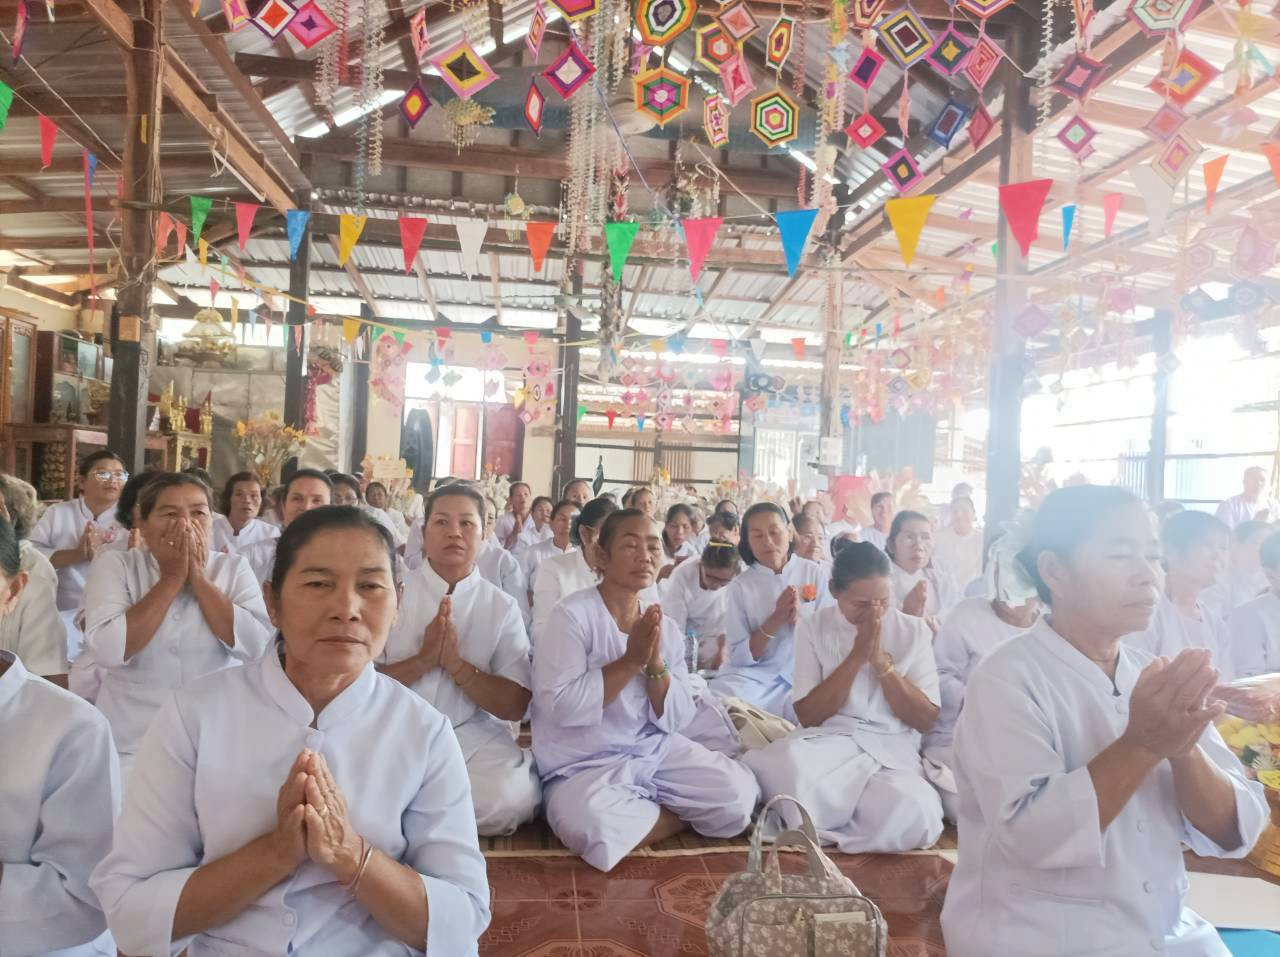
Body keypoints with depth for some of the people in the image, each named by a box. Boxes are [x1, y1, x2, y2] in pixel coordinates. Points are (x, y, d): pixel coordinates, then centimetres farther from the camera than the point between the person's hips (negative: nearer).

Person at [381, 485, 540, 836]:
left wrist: (455, 663, -17)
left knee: (511, 799, -28)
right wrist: (423, 659, -19)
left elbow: (516, 706, -3)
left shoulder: (503, 607, 2)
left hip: (474, 737, 1)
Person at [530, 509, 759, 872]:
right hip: (581, 765, -4)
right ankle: (678, 816, -5)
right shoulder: (573, 614, -13)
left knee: (740, 795, -14)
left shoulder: (666, 628, 4)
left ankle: (638, 810, 8)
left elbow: (675, 720, 1)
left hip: (654, 751, 4)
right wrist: (631, 660, -21)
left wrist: (655, 663, -16)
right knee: (593, 829, -34)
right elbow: (560, 707, -22)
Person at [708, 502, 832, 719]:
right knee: (719, 700, -33)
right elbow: (739, 657, -3)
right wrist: (776, 619, -16)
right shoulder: (741, 586, -1)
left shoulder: (815, 573, 2)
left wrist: (798, 619, -15)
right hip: (755, 676, -2)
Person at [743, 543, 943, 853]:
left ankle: (821, 825, -9)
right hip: (826, 742, -1)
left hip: (892, 752, 1)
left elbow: (925, 720, 1)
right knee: (783, 763, -39)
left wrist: (881, 661, -10)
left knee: (913, 817, -36)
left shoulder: (914, 631, 6)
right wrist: (857, 656, -11)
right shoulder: (813, 628, 3)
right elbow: (809, 715, -4)